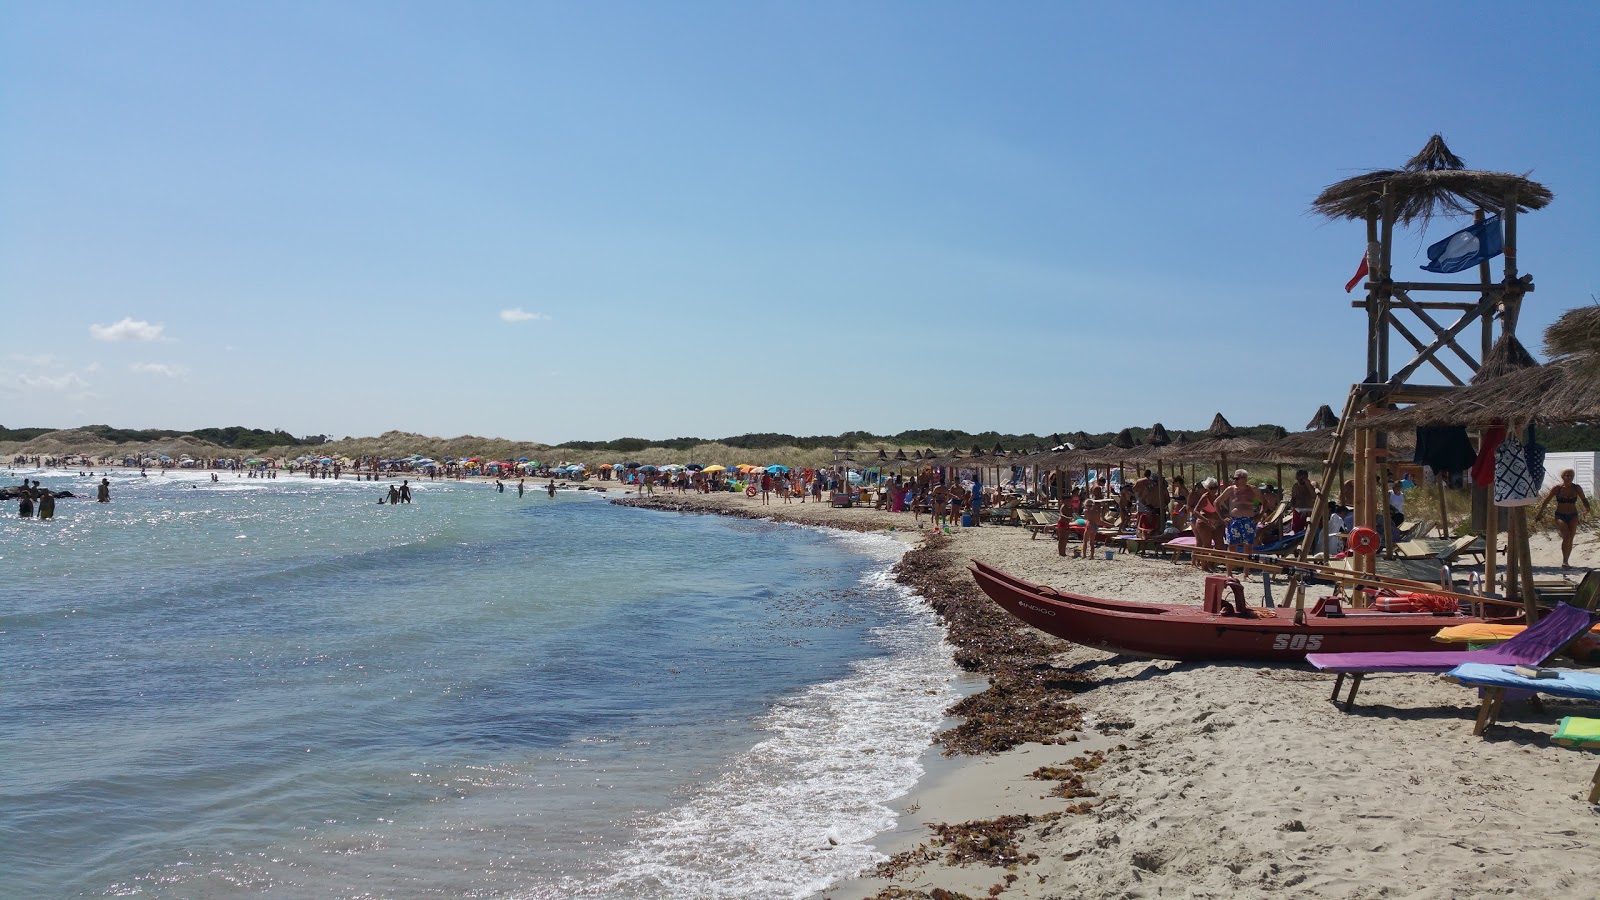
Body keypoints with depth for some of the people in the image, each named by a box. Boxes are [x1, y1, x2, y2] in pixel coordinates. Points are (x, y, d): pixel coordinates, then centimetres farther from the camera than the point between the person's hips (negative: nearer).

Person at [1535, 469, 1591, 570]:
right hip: (1560, 516, -3)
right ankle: (1565, 561, -21)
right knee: (1566, 536, -23)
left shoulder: (1577, 488, 1)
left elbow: (1584, 499, 14)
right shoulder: (1557, 488, -5)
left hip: (1573, 517, 3)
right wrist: (1539, 513, 2)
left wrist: (1587, 507, -6)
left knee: (1570, 539, 4)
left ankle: (1566, 562, 19)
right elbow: (1546, 501, 2)